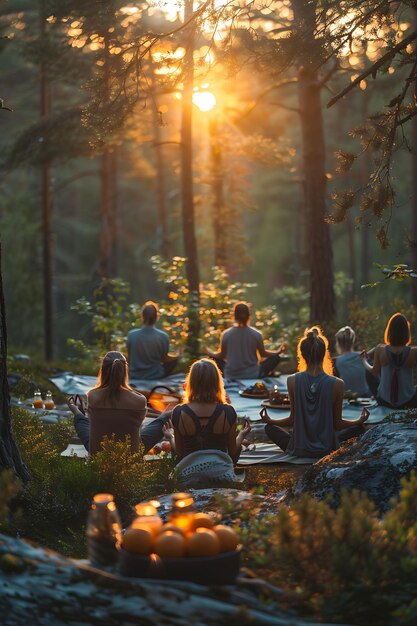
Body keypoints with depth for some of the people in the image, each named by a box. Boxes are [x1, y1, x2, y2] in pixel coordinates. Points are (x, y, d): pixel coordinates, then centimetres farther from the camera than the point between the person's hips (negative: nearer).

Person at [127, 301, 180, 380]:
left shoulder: (131, 334, -15)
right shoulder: (163, 336, -19)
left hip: (134, 377, 2)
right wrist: (177, 356, 17)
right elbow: (164, 359, -4)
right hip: (155, 376, -2)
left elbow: (130, 357, 0)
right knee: (174, 359, 21)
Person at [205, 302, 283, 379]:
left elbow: (222, 355, 2)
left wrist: (210, 353, 23)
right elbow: (263, 354, 1)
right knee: (275, 357, 14)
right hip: (253, 375, -1)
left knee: (214, 357, 24)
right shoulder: (256, 334, -12)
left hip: (231, 375, 1)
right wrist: (278, 352, 19)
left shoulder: (226, 334, -10)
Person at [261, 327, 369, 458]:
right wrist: (360, 420, 15)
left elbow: (293, 420, -3)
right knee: (358, 428, 23)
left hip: (298, 451, 1)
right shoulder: (337, 384, -15)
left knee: (270, 428, 28)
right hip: (327, 450, 0)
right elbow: (337, 423, -5)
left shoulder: (292, 381, -12)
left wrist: (269, 420, 16)